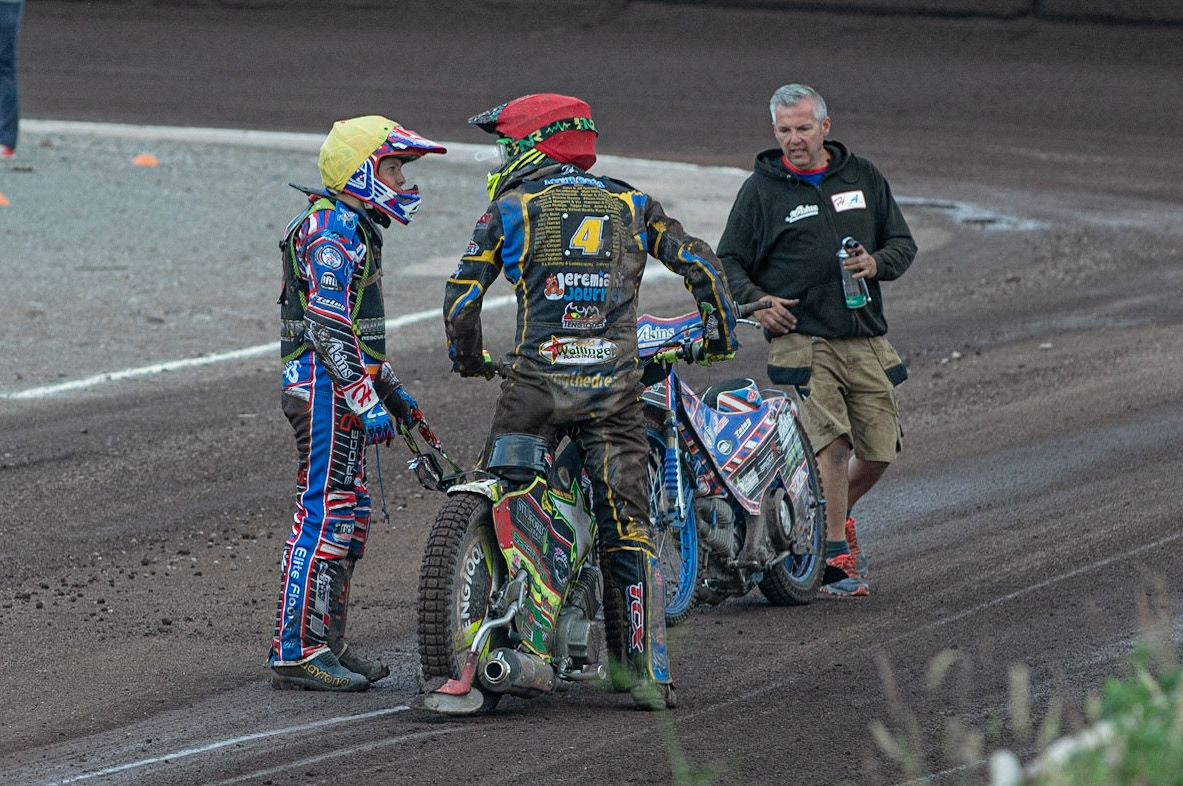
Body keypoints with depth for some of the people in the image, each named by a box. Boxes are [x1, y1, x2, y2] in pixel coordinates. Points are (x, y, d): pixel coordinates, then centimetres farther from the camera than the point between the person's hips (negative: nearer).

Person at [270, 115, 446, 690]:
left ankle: (326, 643, 18)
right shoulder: (334, 228, -13)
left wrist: (393, 392, 28)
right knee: (324, 514, -12)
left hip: (339, 391, 11)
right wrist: (366, 402, -25)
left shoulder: (354, 228, 21)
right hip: (327, 388, -11)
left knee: (348, 515, 13)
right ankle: (295, 652, -13)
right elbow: (328, 326, -21)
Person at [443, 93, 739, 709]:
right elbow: (701, 267, 9)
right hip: (615, 388, 2)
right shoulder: (631, 205, 12)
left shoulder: (512, 207, 4)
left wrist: (467, 360, 20)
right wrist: (721, 334, 24)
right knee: (628, 527, 3)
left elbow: (461, 296, 2)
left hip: (535, 383, -2)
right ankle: (646, 671, -2)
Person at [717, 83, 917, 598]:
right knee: (832, 441, -19)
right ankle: (837, 556, -13)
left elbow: (902, 241, 17)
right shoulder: (761, 189, 4)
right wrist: (755, 300, -11)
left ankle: (836, 515, 33)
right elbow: (728, 261, 8)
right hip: (800, 338, -4)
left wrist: (876, 263, -6)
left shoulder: (862, 176, 13)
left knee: (880, 449, 5)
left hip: (865, 339, 4)